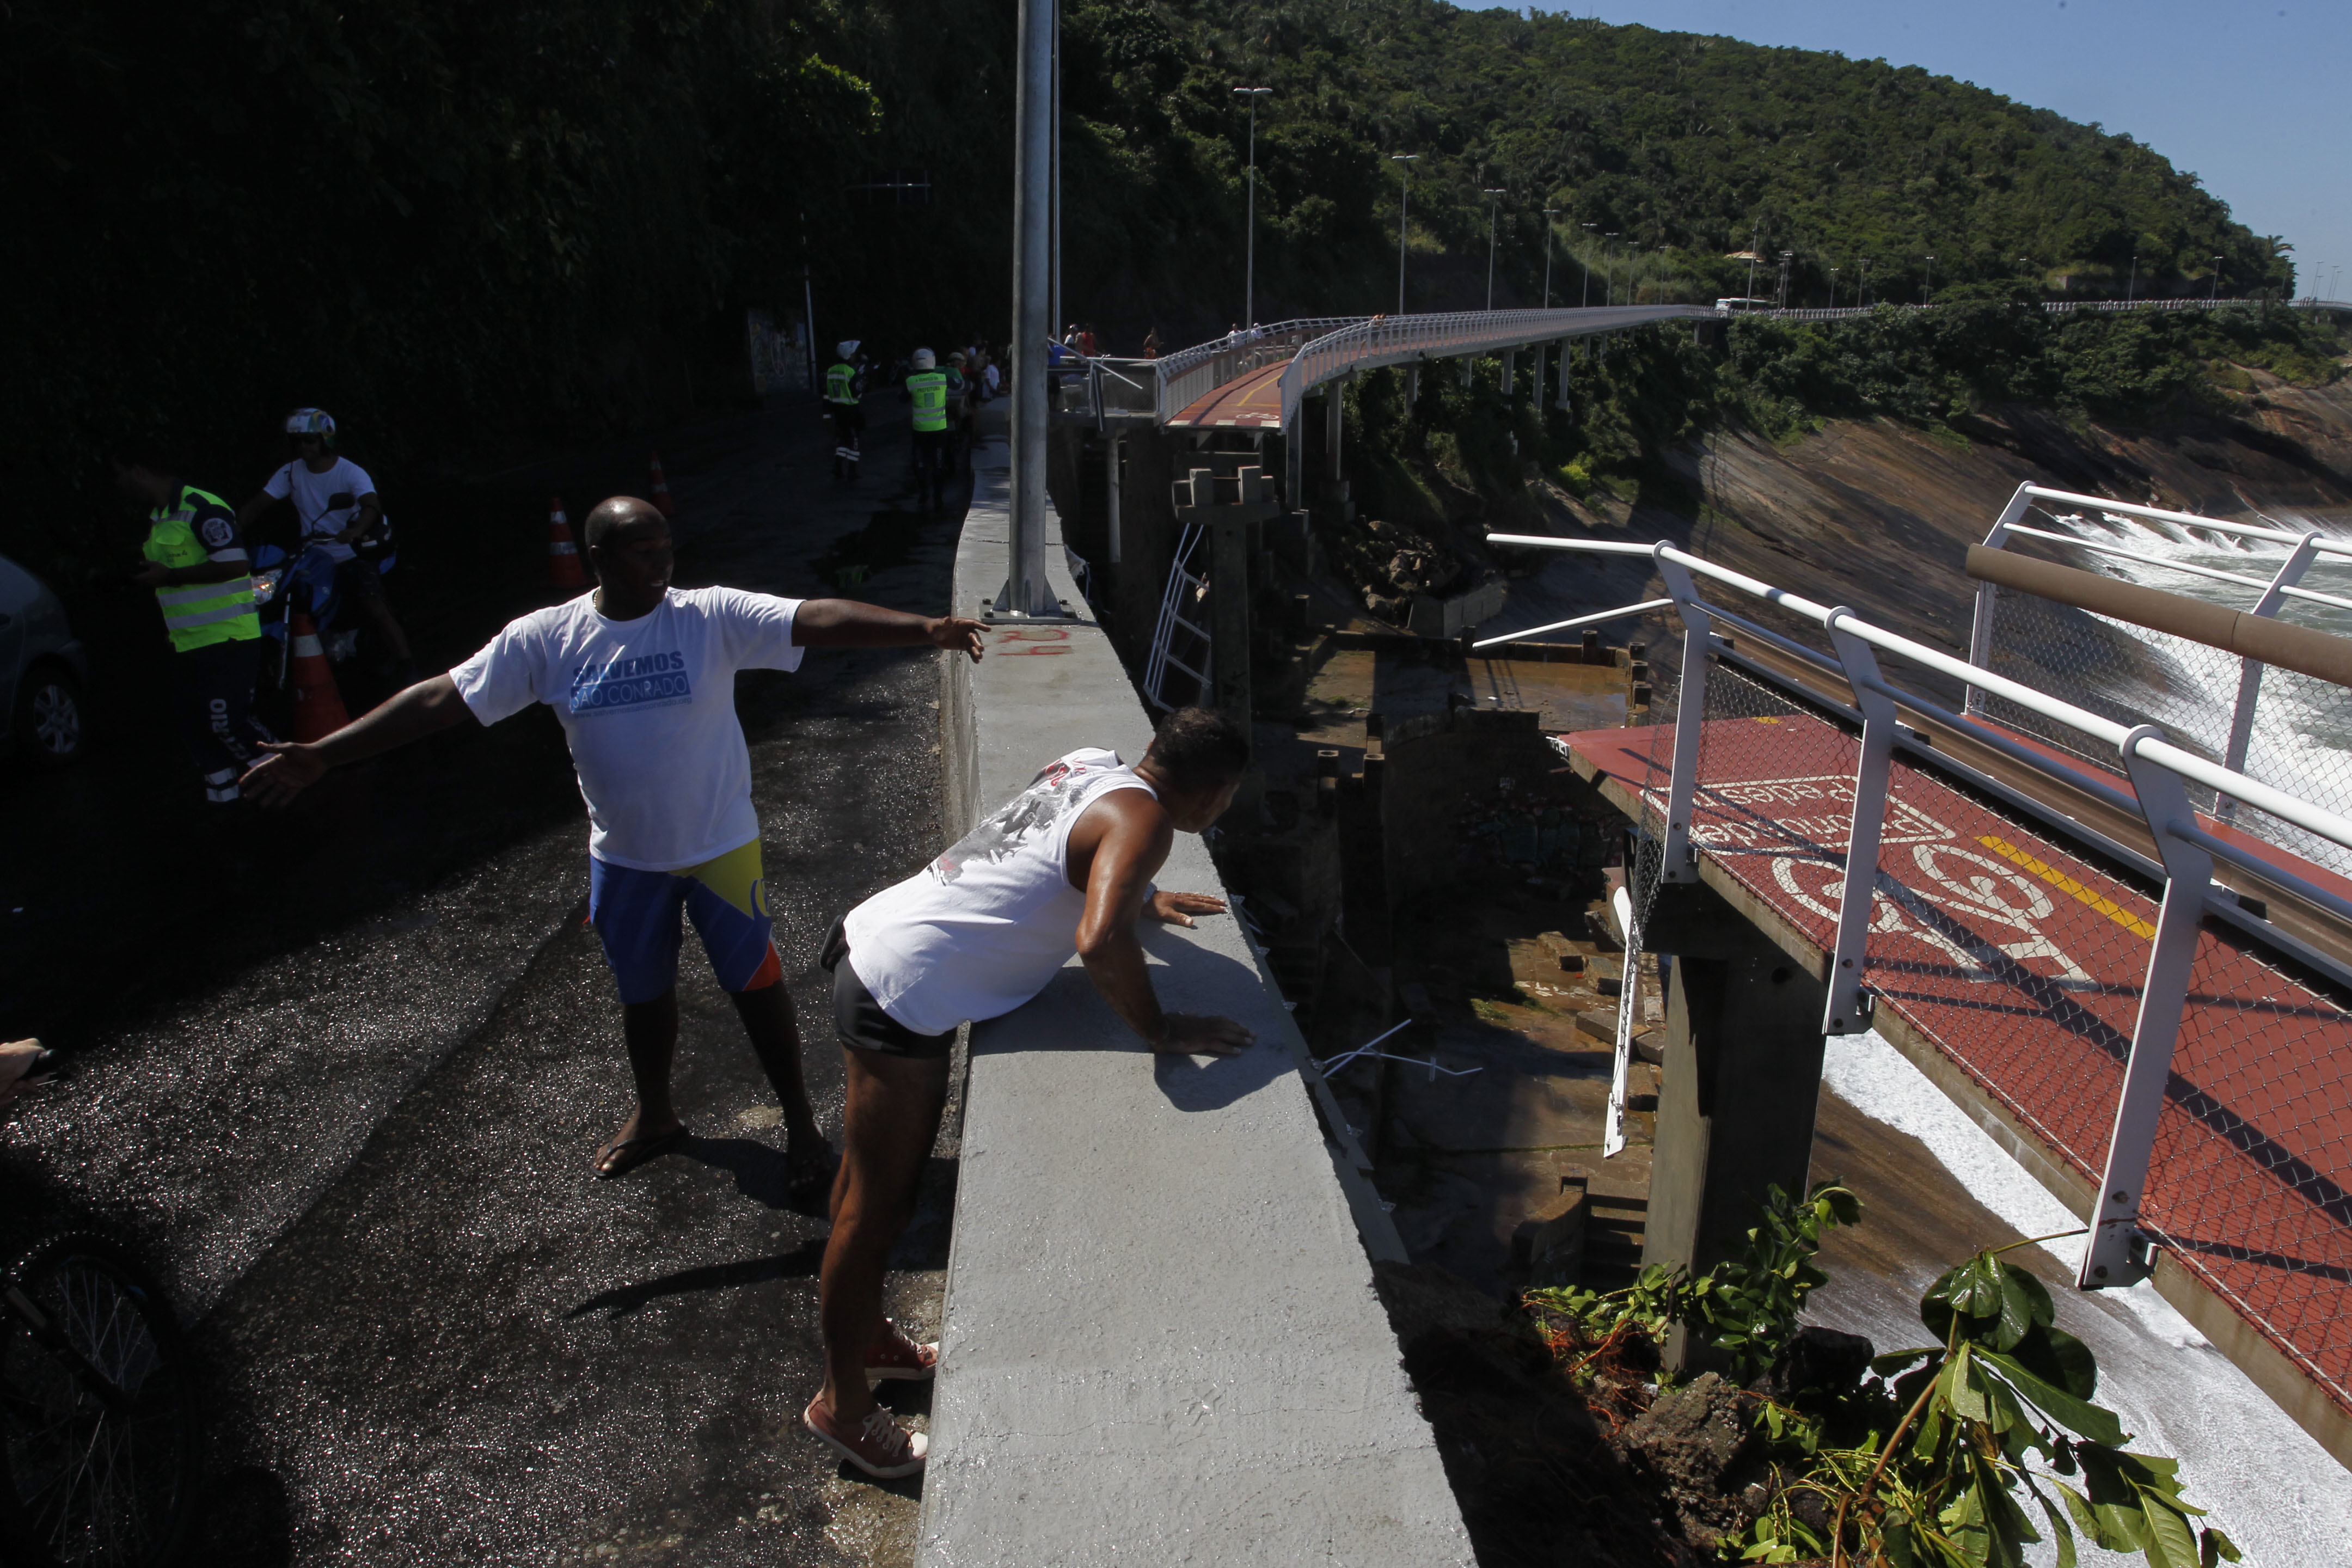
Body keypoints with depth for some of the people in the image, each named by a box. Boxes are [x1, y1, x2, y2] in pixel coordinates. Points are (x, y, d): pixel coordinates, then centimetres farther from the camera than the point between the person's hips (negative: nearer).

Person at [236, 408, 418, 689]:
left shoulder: (351, 473, -8)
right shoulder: (291, 473, 4)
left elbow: (372, 506, -26)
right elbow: (257, 505, 0)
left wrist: (357, 530, -47)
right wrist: (236, 530, -19)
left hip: (351, 555, -4)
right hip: (313, 556, 5)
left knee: (374, 608, -18)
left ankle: (405, 664, -14)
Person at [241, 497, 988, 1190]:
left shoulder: (714, 616, -16)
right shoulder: (547, 638, -9)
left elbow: (820, 619, -29)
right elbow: (441, 698, -5)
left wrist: (924, 629, -42)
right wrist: (321, 755, -7)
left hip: (720, 846, -3)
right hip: (623, 858, 3)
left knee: (755, 983, 7)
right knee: (642, 992, 21)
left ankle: (799, 1118, 28)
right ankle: (654, 1114, 47)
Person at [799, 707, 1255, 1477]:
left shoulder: (1092, 766, 8)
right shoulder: (1143, 820, -18)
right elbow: (1098, 942, -34)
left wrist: (1146, 898, 27)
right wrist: (1161, 1029, -20)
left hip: (877, 931, 10)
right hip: (903, 994, -10)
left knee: (872, 1173, 25)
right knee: (877, 1208, 6)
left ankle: (864, 1333, 44)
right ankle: (841, 1403, 24)